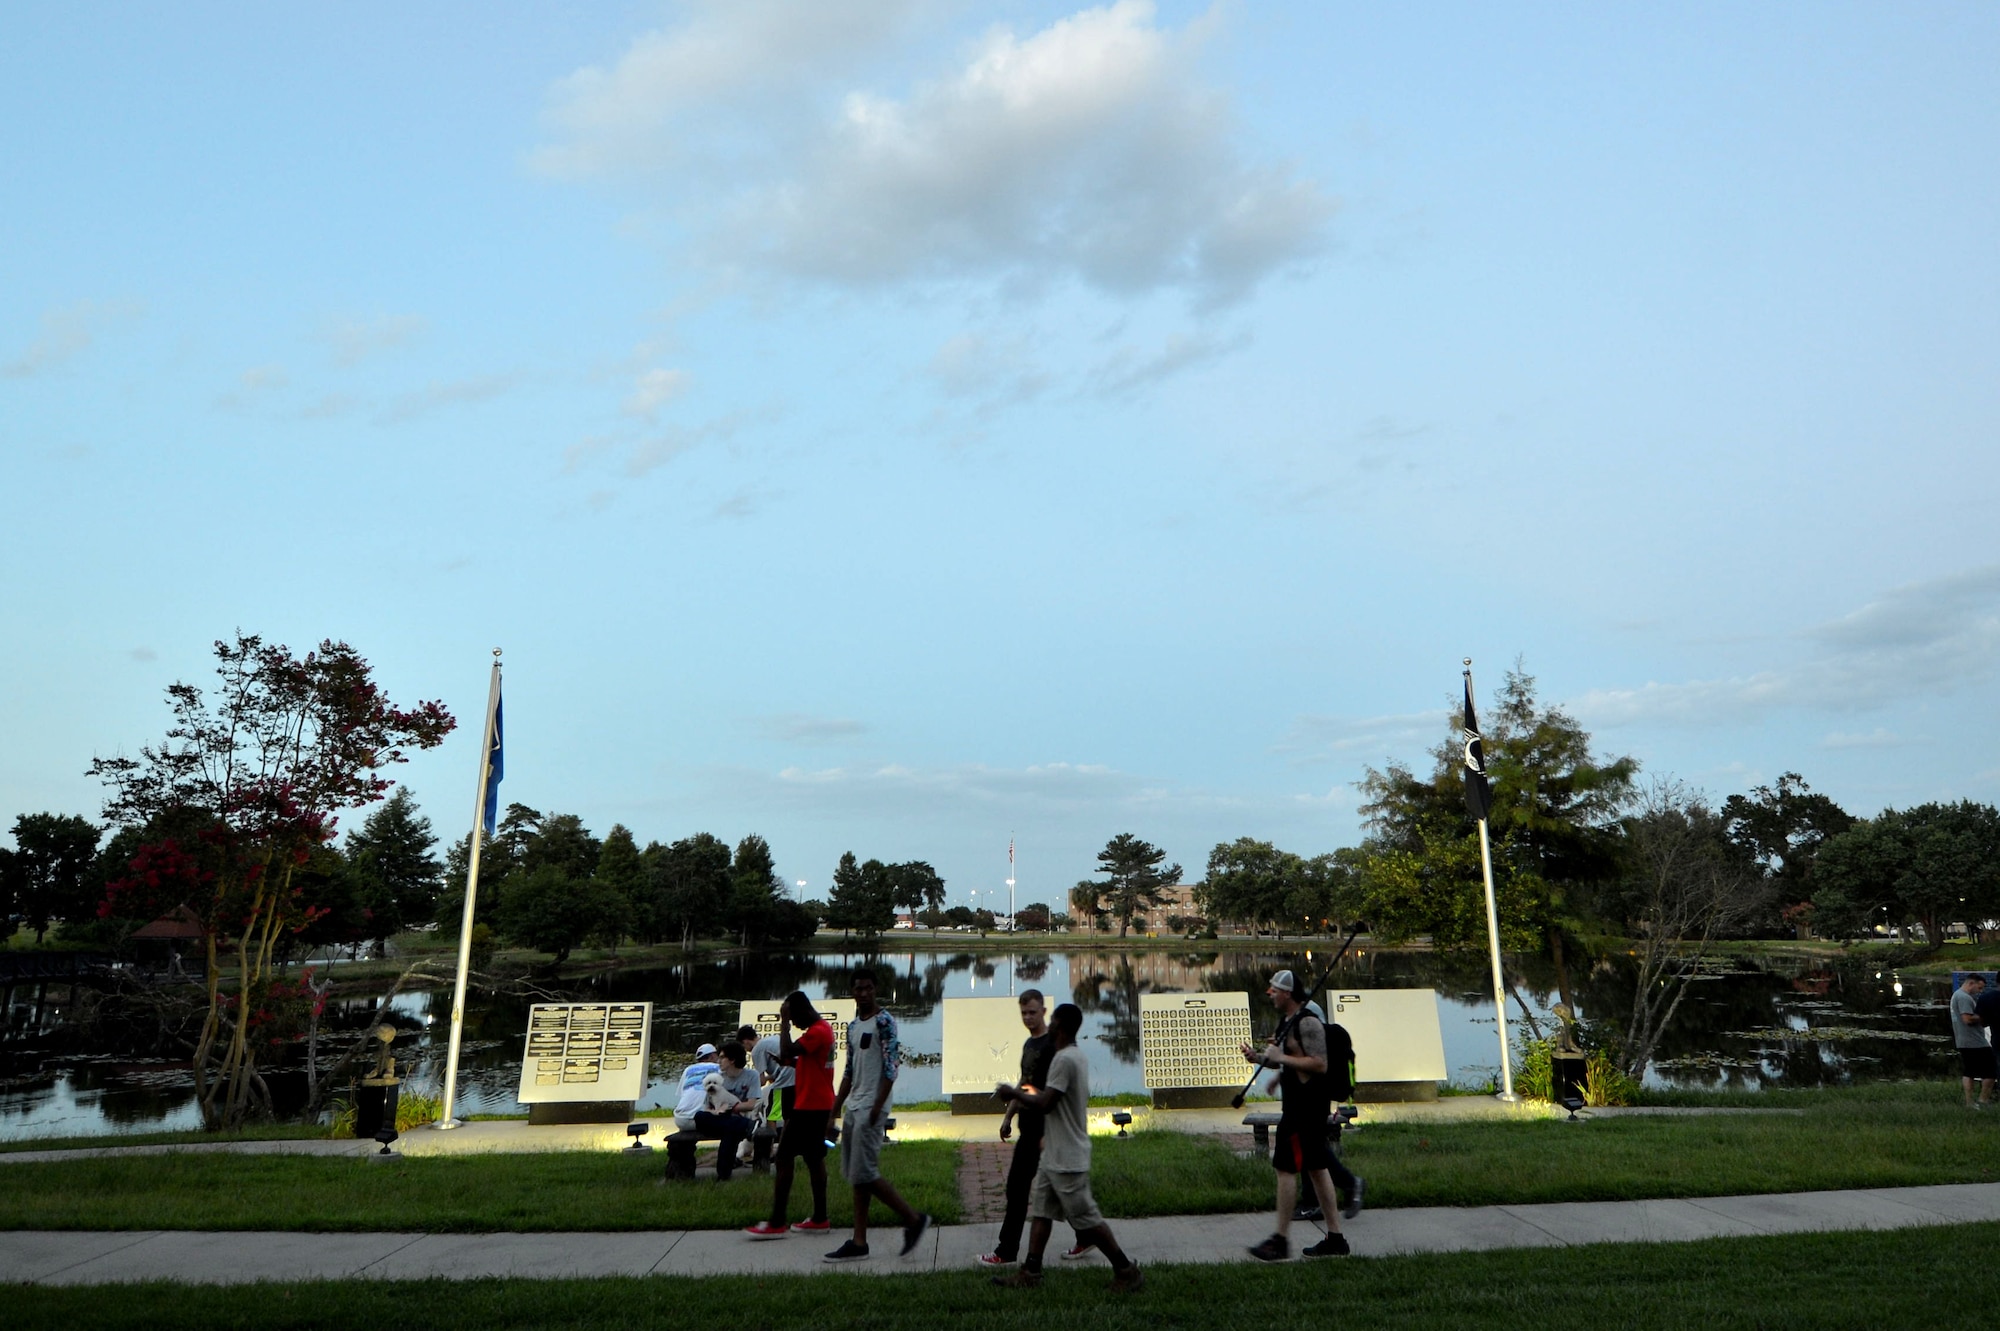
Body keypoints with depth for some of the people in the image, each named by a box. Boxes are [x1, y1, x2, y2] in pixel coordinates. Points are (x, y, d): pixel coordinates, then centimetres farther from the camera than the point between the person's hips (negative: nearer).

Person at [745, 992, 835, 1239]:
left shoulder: (817, 1031, -18)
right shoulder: (823, 1028, 15)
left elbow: (787, 1051, -28)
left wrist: (783, 1021, -20)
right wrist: (789, 1062, 5)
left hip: (809, 1106, -10)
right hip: (819, 1104, 10)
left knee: (784, 1158, -5)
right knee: (814, 1158, 13)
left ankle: (776, 1223, -3)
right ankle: (819, 1219, 16)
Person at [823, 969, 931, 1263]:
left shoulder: (883, 1021, -9)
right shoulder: (852, 1026, 15)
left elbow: (892, 1066, -15)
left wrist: (877, 1106, -19)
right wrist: (836, 1107, 15)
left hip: (871, 1107, -8)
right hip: (853, 1106, 9)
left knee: (864, 1173, -10)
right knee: (855, 1175, 8)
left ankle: (914, 1218, 3)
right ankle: (859, 1242, 13)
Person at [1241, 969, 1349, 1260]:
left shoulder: (1308, 1023, -18)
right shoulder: (1286, 1022, 13)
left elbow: (1320, 1064, -24)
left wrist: (1280, 1057, -21)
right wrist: (1261, 1058, 6)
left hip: (1307, 1104, -10)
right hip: (1298, 1103, 10)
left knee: (1286, 1168, -6)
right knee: (1316, 1168, 13)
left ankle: (1280, 1241, 0)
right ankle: (1335, 1238, 19)